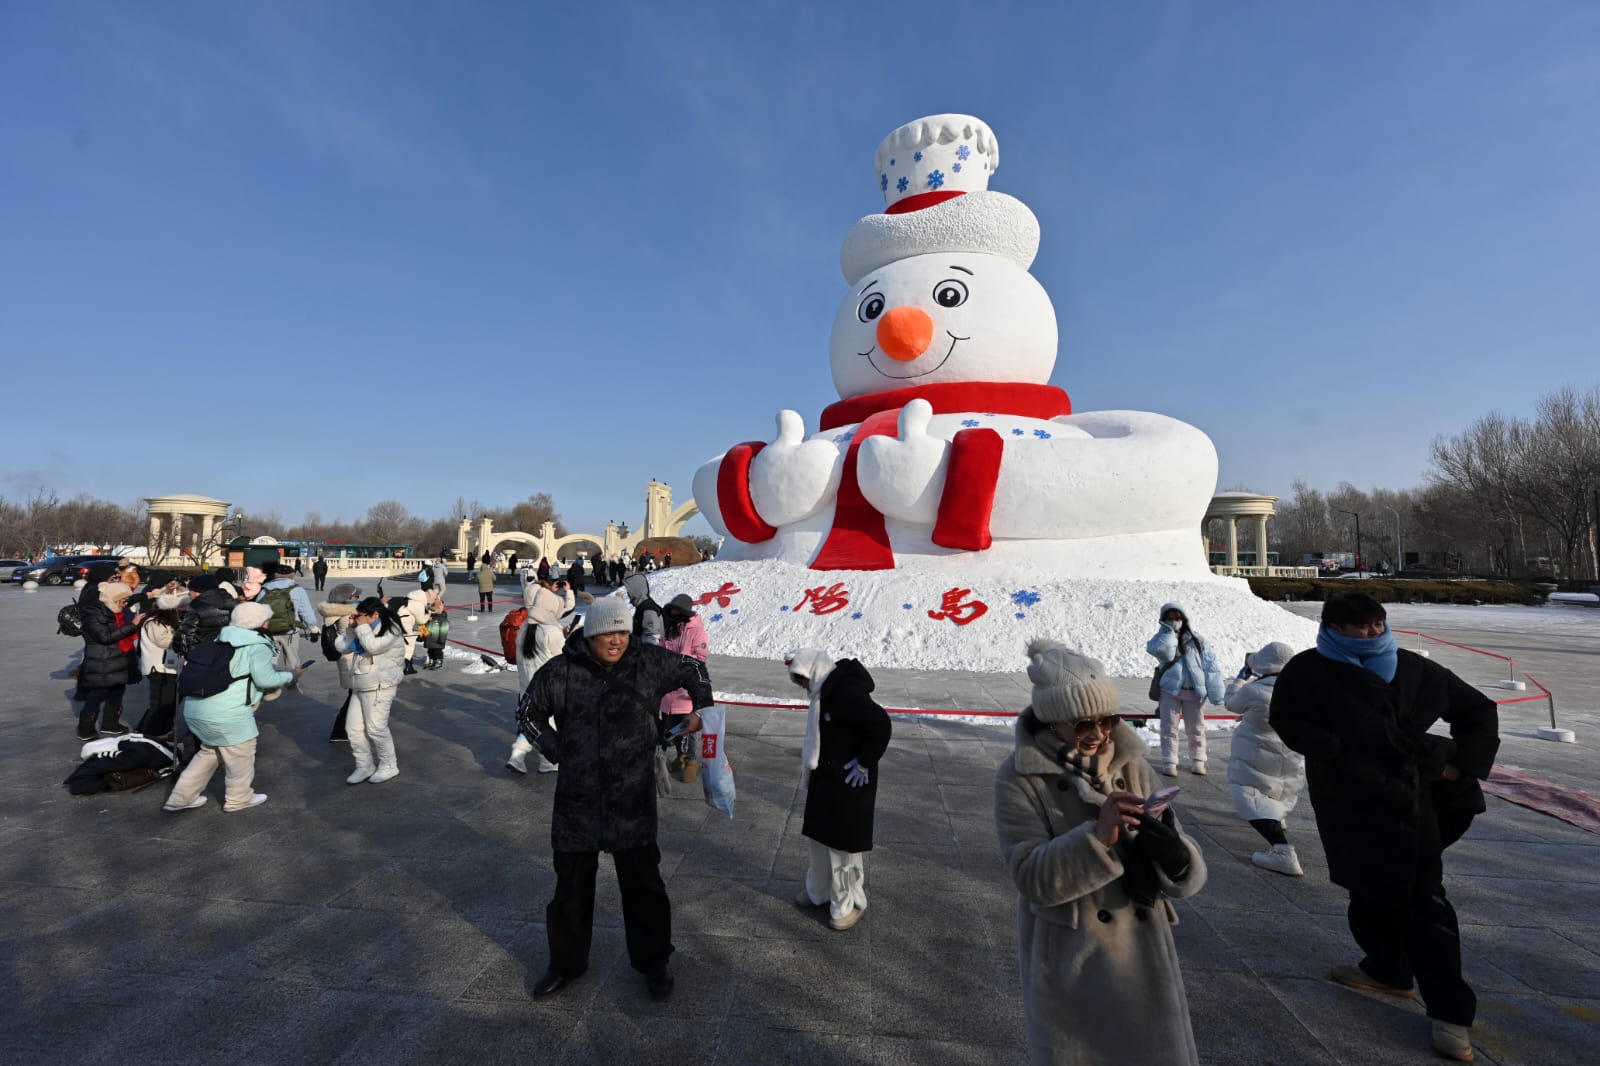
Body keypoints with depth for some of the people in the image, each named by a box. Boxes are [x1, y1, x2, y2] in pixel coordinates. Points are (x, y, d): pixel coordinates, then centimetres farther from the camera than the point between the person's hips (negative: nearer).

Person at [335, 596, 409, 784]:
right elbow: (342, 646, 14)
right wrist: (351, 628, 1)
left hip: (379, 687, -9)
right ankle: (364, 766, 20)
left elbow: (373, 646, -26)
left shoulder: (391, 629, -11)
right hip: (360, 687, 9)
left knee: (376, 728, -6)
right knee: (353, 727, 8)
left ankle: (389, 766, 10)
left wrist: (362, 626, -14)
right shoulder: (366, 629, 16)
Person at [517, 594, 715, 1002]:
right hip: (577, 800, 0)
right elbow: (528, 713, 7)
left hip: (633, 800, 0)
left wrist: (702, 709, 6)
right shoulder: (561, 672, -9)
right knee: (571, 885, 16)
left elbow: (693, 669, 11)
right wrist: (557, 751, -1)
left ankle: (653, 962, 34)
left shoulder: (649, 664, -8)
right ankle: (566, 961, 41)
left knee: (643, 883, 12)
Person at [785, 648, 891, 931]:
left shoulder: (846, 692, -26)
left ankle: (849, 903, 23)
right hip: (826, 780, 10)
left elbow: (881, 724, -31)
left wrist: (865, 763, -21)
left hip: (848, 784, -10)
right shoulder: (827, 691, 4)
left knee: (844, 843, 5)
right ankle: (821, 891, 39)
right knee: (821, 836, 21)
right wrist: (812, 767, 12)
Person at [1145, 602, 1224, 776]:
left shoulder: (1195, 638, 3)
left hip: (1194, 691, 2)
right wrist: (1169, 632, -17)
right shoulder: (1162, 639, 0)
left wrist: (1215, 691, -4)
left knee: (1196, 728, 11)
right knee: (1169, 727, 0)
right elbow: (1163, 651, -24)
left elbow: (1210, 663, 1)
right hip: (1170, 690, -2)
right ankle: (1169, 762, 5)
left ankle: (1198, 761, 24)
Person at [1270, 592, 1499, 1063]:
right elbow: (1287, 720, -11)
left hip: (1408, 798, -1)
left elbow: (1478, 709, 12)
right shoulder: (1308, 671, -6)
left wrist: (1463, 764, 1)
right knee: (1368, 890, 15)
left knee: (1423, 899, 0)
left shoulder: (1416, 670, 0)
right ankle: (1387, 969, 35)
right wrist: (1340, 752, -20)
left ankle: (1450, 1010, 10)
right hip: (1347, 802, 1)